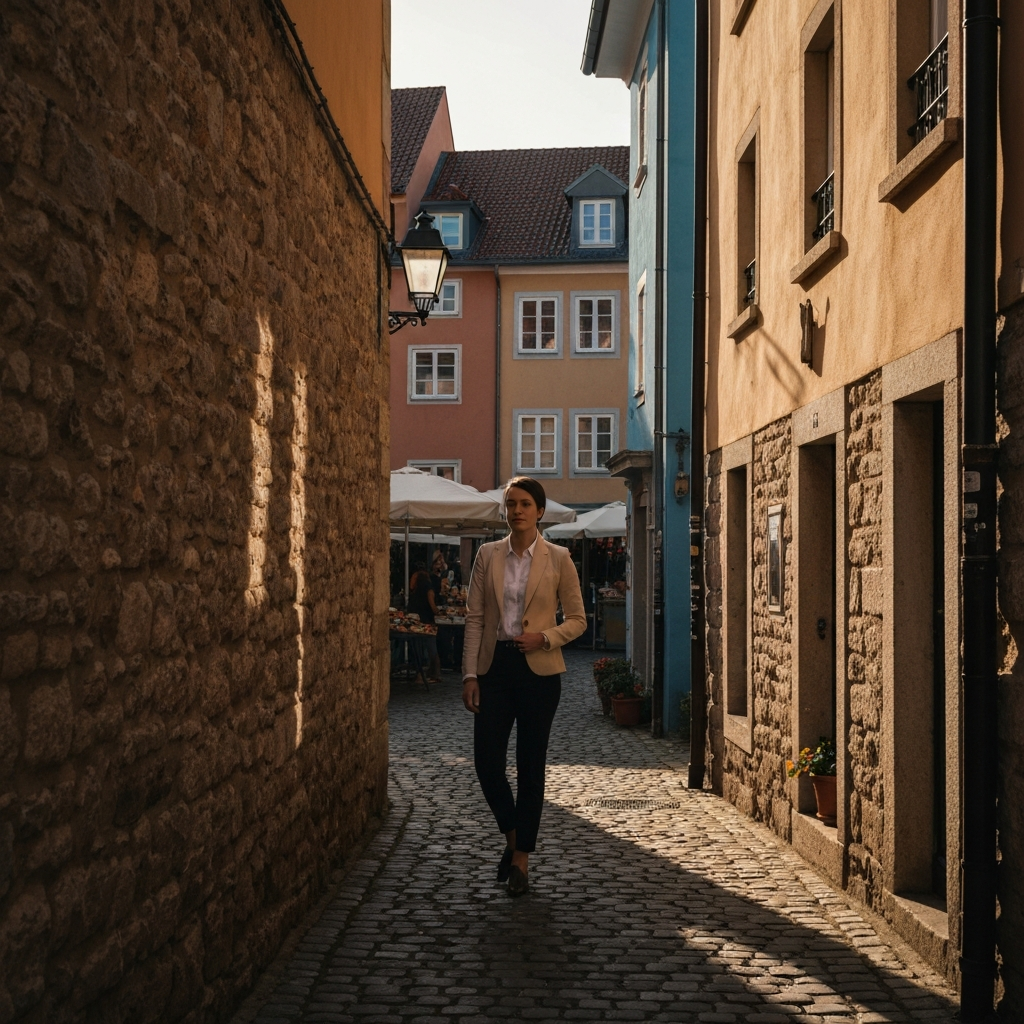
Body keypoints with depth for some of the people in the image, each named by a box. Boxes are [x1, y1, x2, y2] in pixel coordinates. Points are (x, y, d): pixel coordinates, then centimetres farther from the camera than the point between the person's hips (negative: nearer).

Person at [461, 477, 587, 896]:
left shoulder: (558, 559, 0)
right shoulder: (488, 555, 6)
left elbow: (577, 619, 3)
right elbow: (474, 618, 4)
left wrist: (545, 637, -15)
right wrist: (469, 674, -3)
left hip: (538, 669, -2)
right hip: (494, 666, 2)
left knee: (530, 766, 3)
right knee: (487, 761, -2)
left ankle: (522, 856, 16)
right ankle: (512, 834, 24)